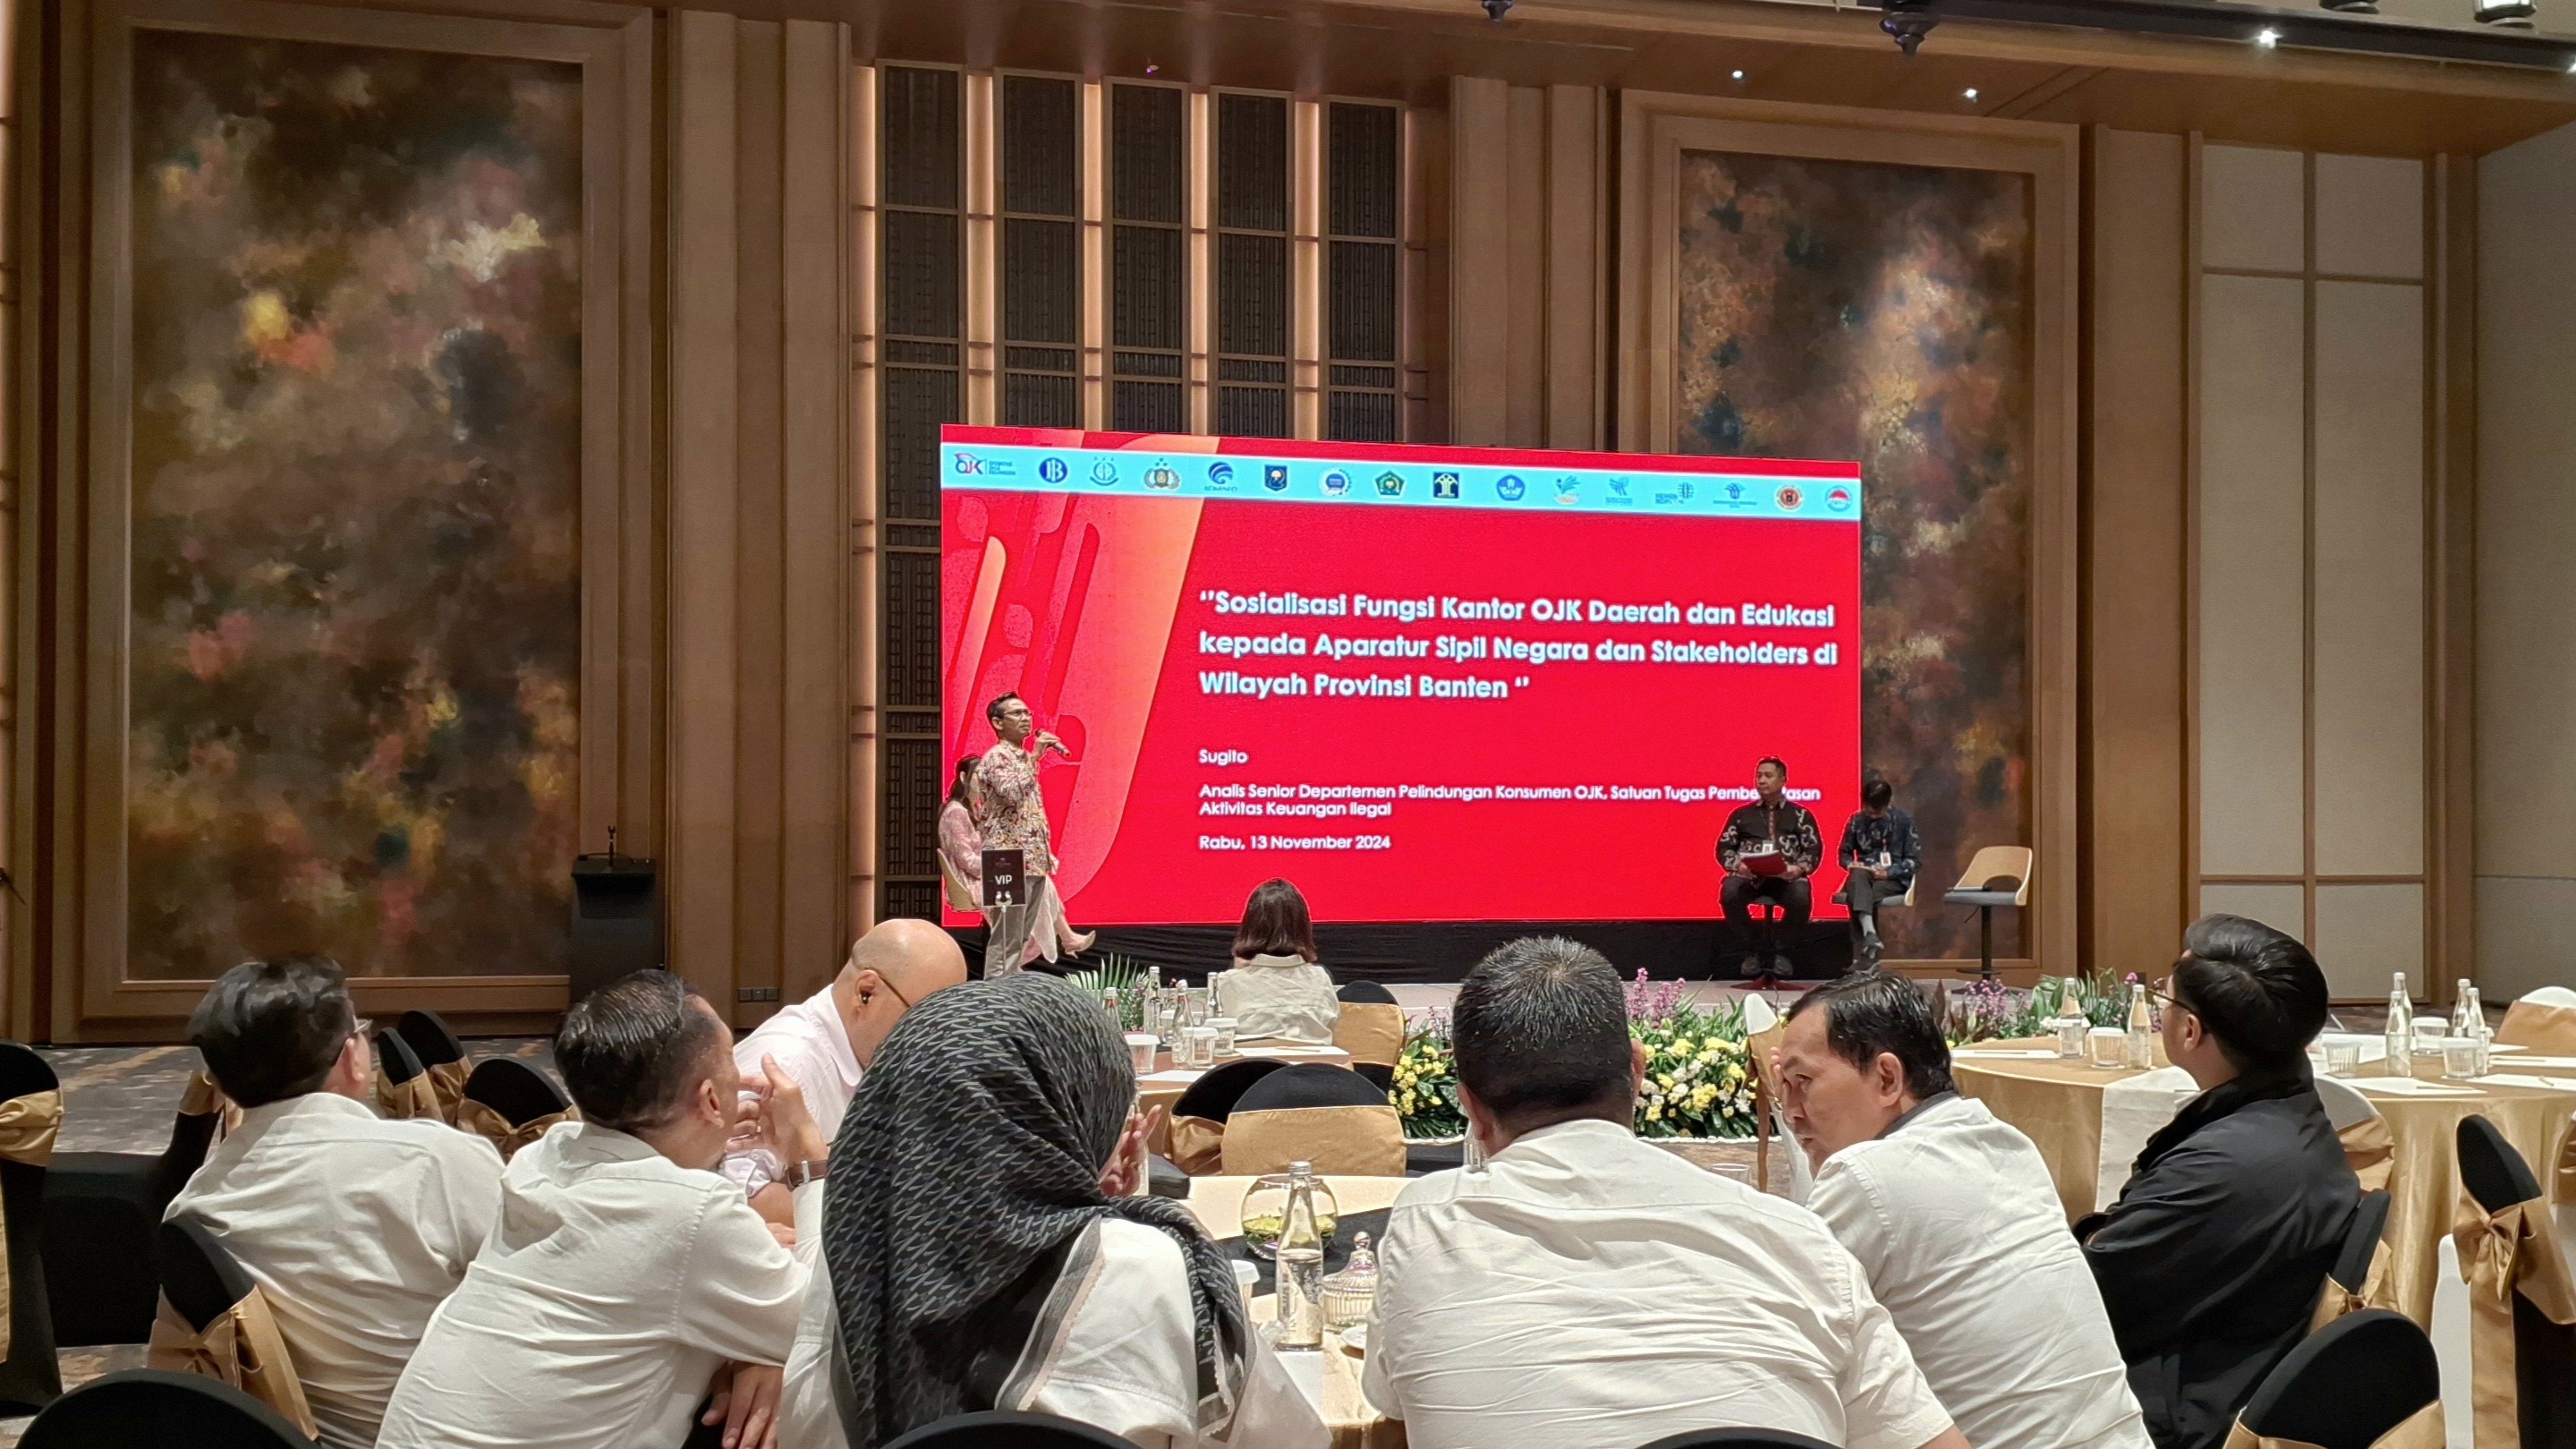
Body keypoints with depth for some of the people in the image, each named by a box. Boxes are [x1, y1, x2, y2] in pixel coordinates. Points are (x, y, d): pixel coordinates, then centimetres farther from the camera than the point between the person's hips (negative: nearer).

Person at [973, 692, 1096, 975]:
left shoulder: (1023, 758, 20)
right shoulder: (996, 757, -7)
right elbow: (1012, 793, -26)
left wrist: (1047, 855, 21)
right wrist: (1034, 756, -19)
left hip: (1033, 860, 9)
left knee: (1022, 937, 11)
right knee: (1006, 938, -10)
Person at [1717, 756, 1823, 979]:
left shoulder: (1800, 815, 18)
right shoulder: (1742, 814, 21)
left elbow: (1814, 849, 9)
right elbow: (1723, 847, 14)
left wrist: (1799, 868, -13)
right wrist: (1737, 865, -8)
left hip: (1786, 876, -1)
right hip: (1749, 876, 1)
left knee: (1801, 897, -35)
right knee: (1729, 893, -34)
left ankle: (1778, 949, -8)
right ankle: (1752, 949, -11)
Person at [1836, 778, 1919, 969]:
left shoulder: (1903, 821, -1)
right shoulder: (1856, 821, 6)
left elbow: (1915, 860, -2)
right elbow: (1844, 852, 18)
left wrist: (1889, 872, -18)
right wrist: (1850, 864, -6)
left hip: (1893, 879, -2)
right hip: (1863, 876, 2)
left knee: (1857, 894, -34)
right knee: (1858, 877, -37)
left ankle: (1862, 956, -34)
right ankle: (1869, 933, -55)